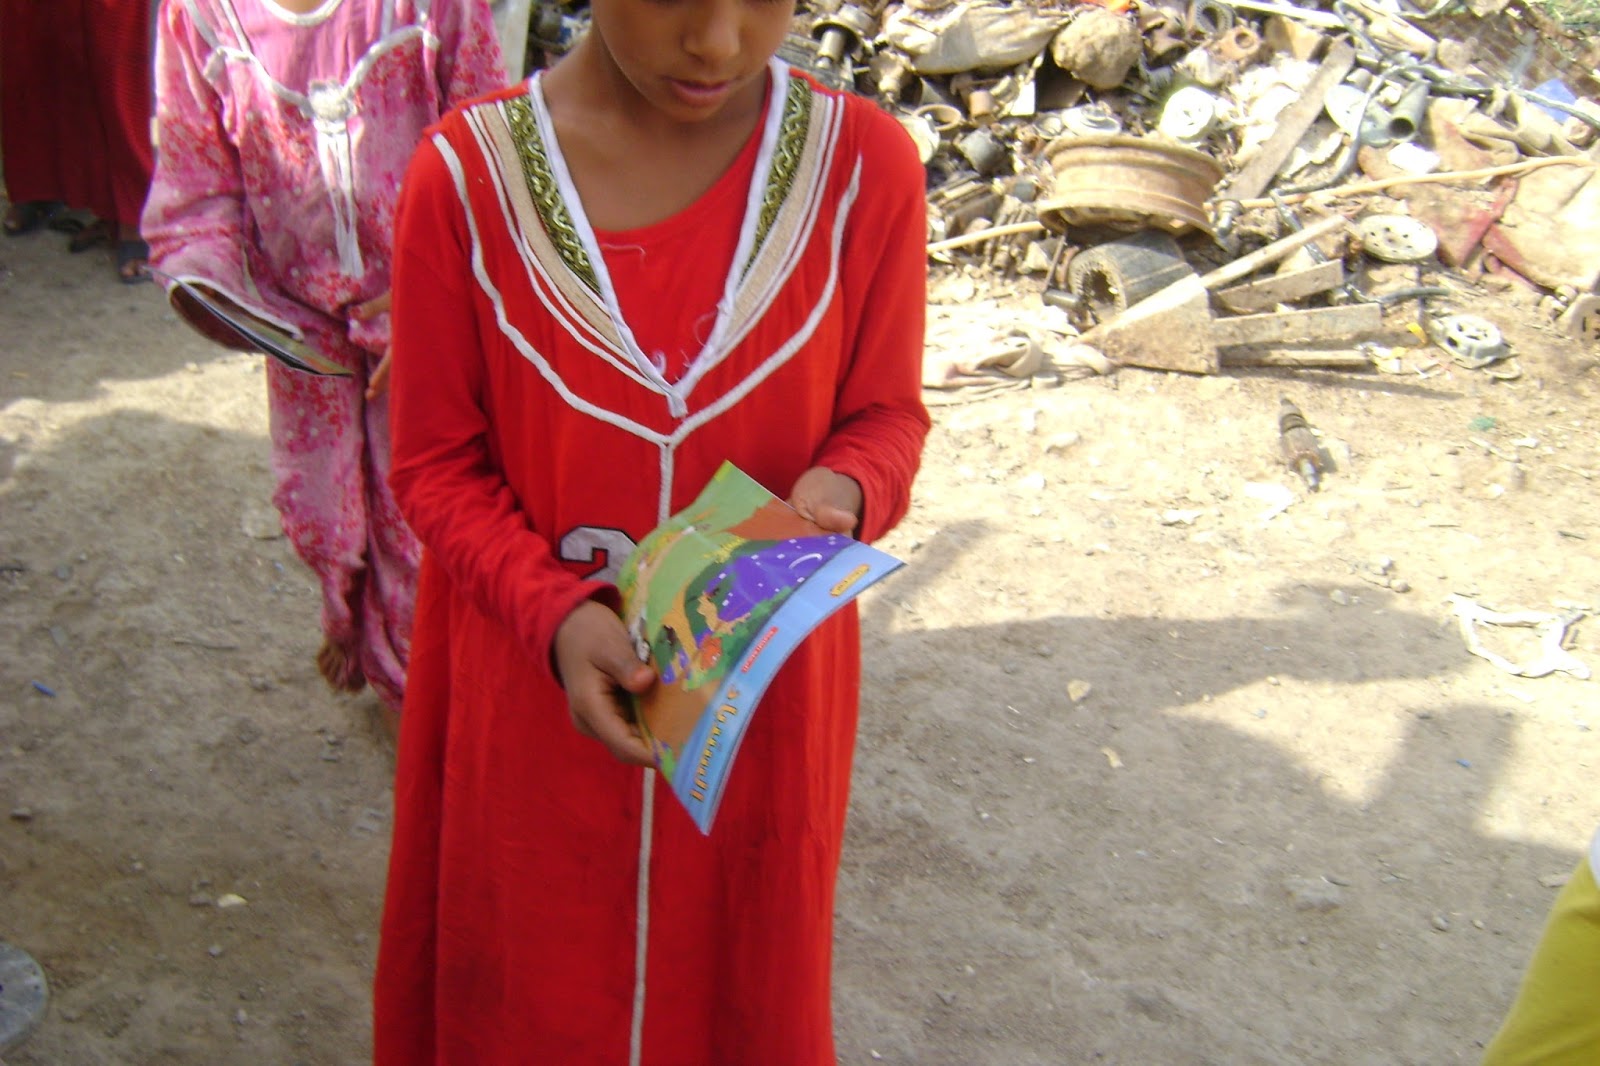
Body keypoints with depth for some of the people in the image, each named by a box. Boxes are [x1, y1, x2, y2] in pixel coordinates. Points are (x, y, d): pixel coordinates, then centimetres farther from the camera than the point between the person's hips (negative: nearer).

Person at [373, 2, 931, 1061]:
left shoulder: (865, 162, -12)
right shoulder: (464, 175, -13)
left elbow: (887, 411, 0)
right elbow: (437, 463, -7)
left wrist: (838, 494, -22)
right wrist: (556, 615, -23)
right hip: (530, 687, 0)